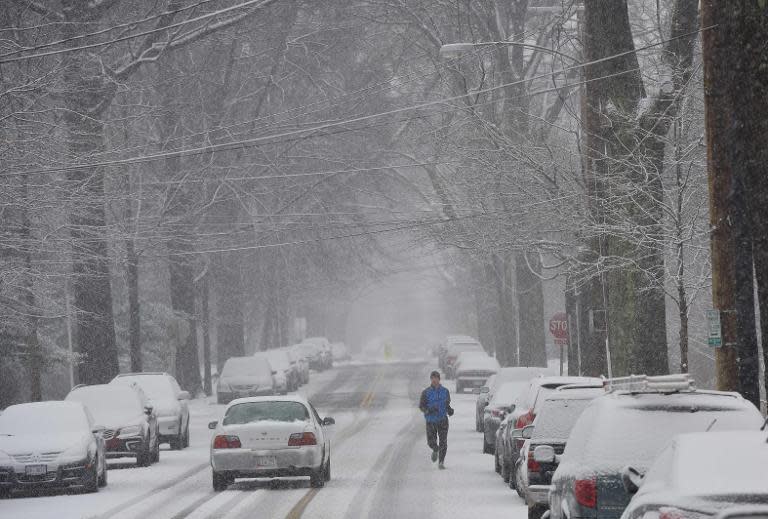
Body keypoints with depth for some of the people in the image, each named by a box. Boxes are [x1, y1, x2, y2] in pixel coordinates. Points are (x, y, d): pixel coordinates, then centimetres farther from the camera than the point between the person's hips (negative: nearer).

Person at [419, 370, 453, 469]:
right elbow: (421, 406, -3)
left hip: (443, 420, 1)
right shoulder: (426, 392, -2)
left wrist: (449, 409, -3)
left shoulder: (445, 391, 5)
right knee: (431, 442, -1)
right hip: (431, 420, -1)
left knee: (443, 442, -8)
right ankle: (435, 450, 34)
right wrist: (429, 410, -22)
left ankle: (441, 462, 1)